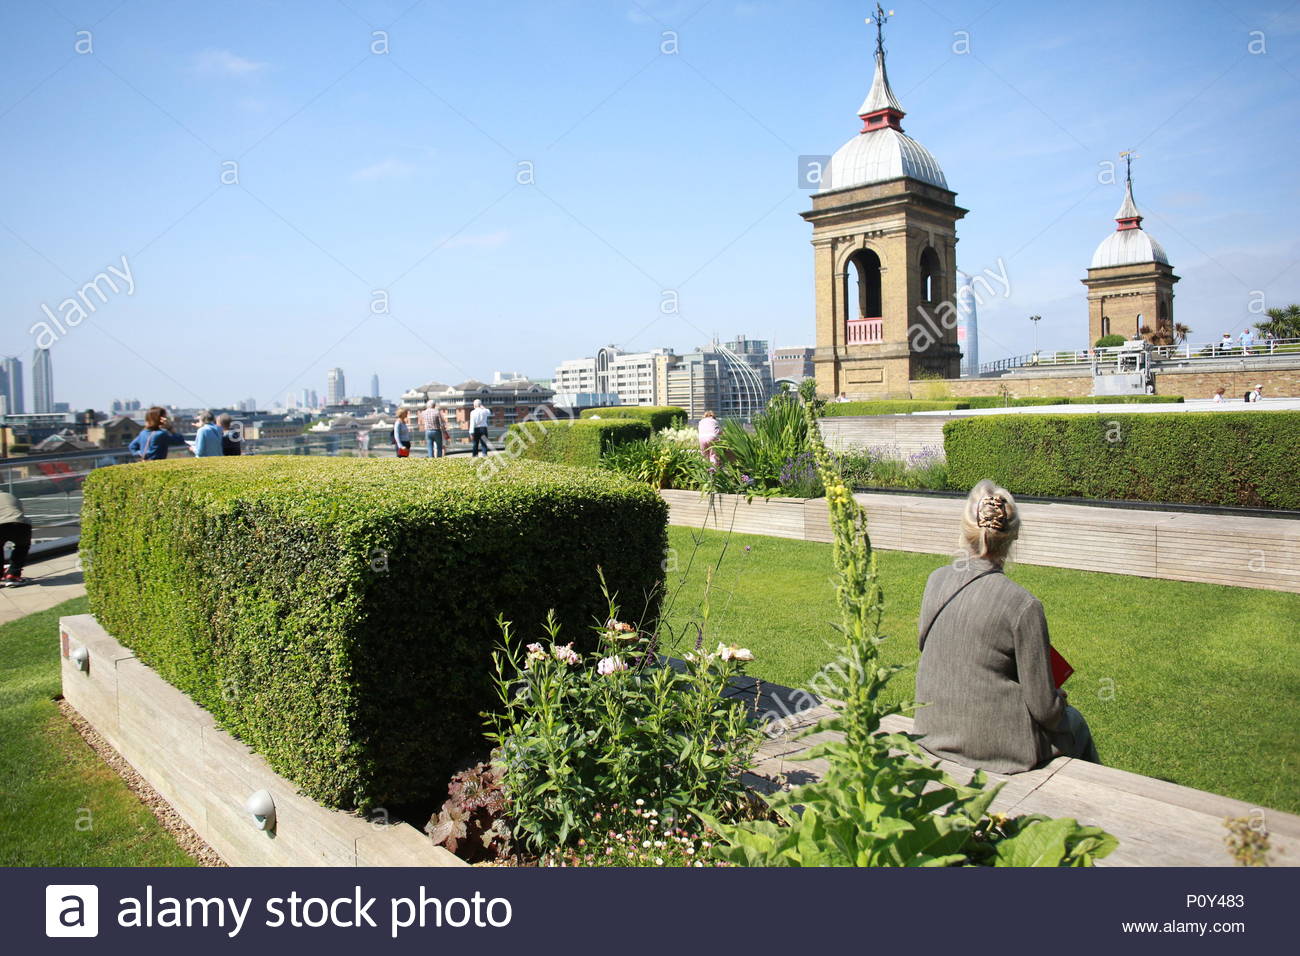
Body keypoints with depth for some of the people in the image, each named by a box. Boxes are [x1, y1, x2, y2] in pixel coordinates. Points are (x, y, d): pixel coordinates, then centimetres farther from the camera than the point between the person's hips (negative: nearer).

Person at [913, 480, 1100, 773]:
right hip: (996, 743, -5)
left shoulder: (937, 580, -7)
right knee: (1073, 721, 26)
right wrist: (1057, 698, 8)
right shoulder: (1024, 605, -22)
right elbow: (1044, 709, -16)